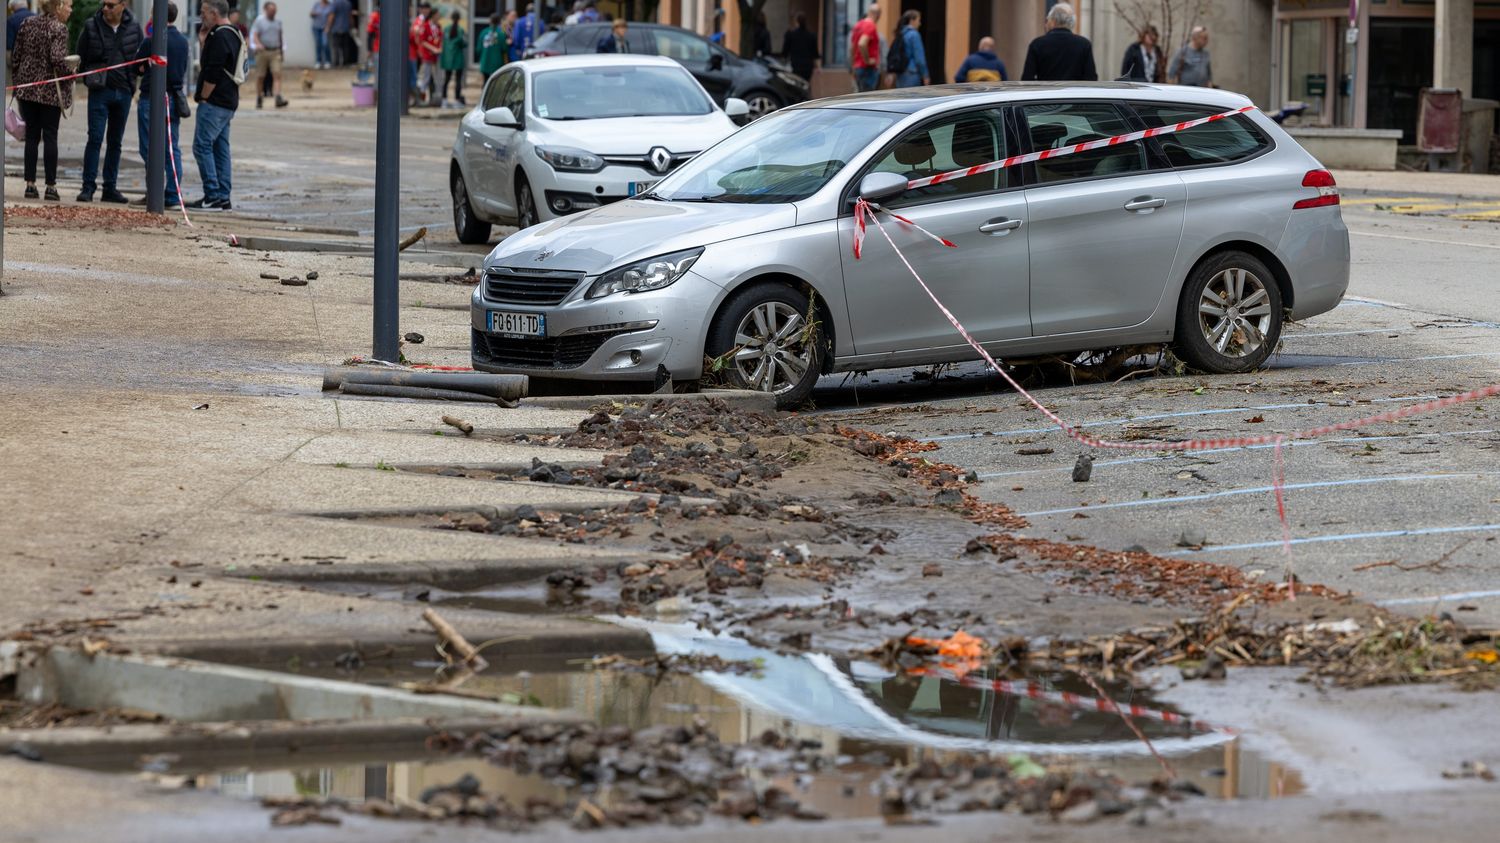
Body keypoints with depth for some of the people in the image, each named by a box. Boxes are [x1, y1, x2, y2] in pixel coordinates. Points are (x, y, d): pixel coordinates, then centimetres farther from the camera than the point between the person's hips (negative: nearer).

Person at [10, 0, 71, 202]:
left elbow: (16, 55, 8)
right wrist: (71, 71, -5)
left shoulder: (28, 23, 6)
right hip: (51, 91, -5)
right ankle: (51, 186, 1)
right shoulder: (58, 28, -13)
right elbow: (57, 59, -22)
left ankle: (30, 184, 7)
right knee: (50, 136, 1)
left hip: (27, 85, 5)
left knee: (31, 136, 9)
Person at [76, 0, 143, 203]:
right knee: (95, 138, -9)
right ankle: (88, 187, -6)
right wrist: (90, 78, 3)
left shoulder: (134, 28, 3)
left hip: (123, 92, 3)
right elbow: (81, 57, 7)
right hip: (99, 90, -3)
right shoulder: (91, 26, -2)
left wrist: (131, 78, 6)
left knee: (115, 141, 9)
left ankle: (110, 188, 15)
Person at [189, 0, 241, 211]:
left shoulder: (219, 37, -16)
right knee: (221, 148, 11)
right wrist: (203, 41, 12)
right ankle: (223, 198, 11)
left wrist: (202, 97, -11)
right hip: (228, 103, 10)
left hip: (214, 102, -10)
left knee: (202, 146, -8)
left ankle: (212, 196, -12)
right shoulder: (234, 34, 16)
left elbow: (212, 73, -20)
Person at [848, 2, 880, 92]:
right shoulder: (870, 26, -14)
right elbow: (862, 44, -29)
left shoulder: (858, 25, 14)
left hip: (857, 67, 9)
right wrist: (867, 60, -18)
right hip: (868, 68, -9)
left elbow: (852, 48, 20)